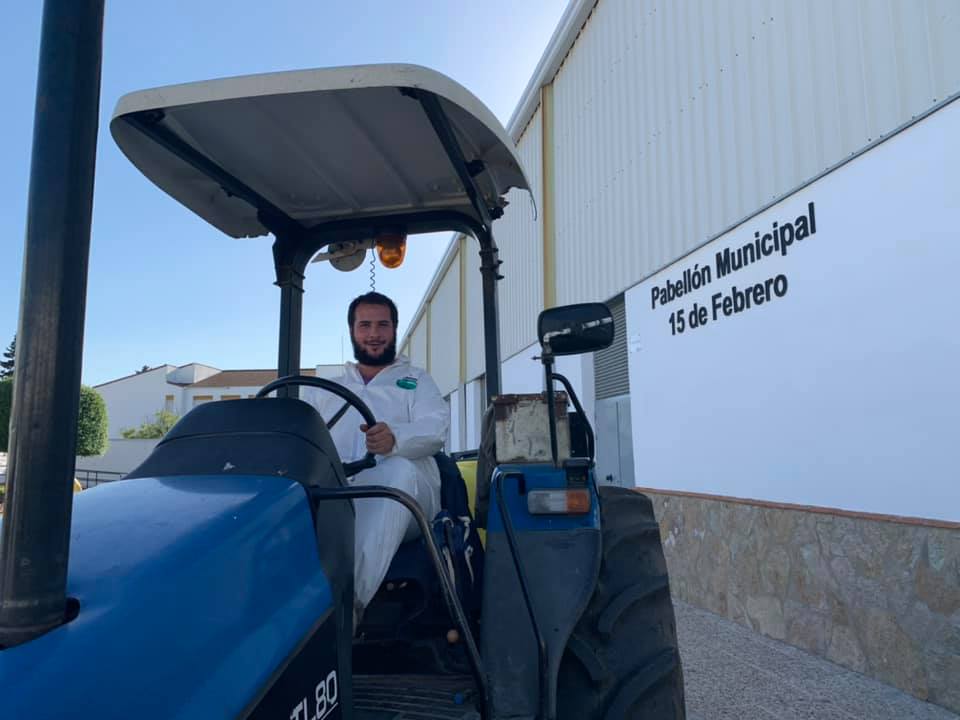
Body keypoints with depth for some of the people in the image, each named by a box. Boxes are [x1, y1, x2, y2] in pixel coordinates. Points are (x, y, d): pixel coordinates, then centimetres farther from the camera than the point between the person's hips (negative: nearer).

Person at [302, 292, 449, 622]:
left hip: (403, 495, -1)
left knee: (398, 470, -37)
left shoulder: (417, 381, 22)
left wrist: (395, 439, -25)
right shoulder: (323, 391, 30)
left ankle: (350, 597, -46)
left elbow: (435, 429, -1)